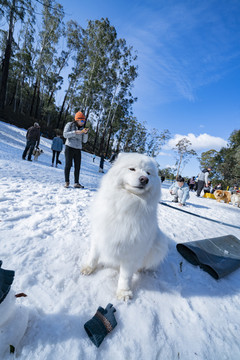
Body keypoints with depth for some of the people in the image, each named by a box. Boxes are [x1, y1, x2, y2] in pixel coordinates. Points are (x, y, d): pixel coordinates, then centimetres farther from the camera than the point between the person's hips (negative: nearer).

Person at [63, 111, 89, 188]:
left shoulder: (82, 128, 15)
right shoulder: (69, 125, 4)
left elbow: (84, 141, 10)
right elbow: (65, 135, -8)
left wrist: (85, 133, -7)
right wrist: (75, 132, -17)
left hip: (78, 149, 4)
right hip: (69, 147, -4)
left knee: (77, 166, -1)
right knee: (68, 165, -4)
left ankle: (76, 183, 3)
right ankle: (67, 182, 6)